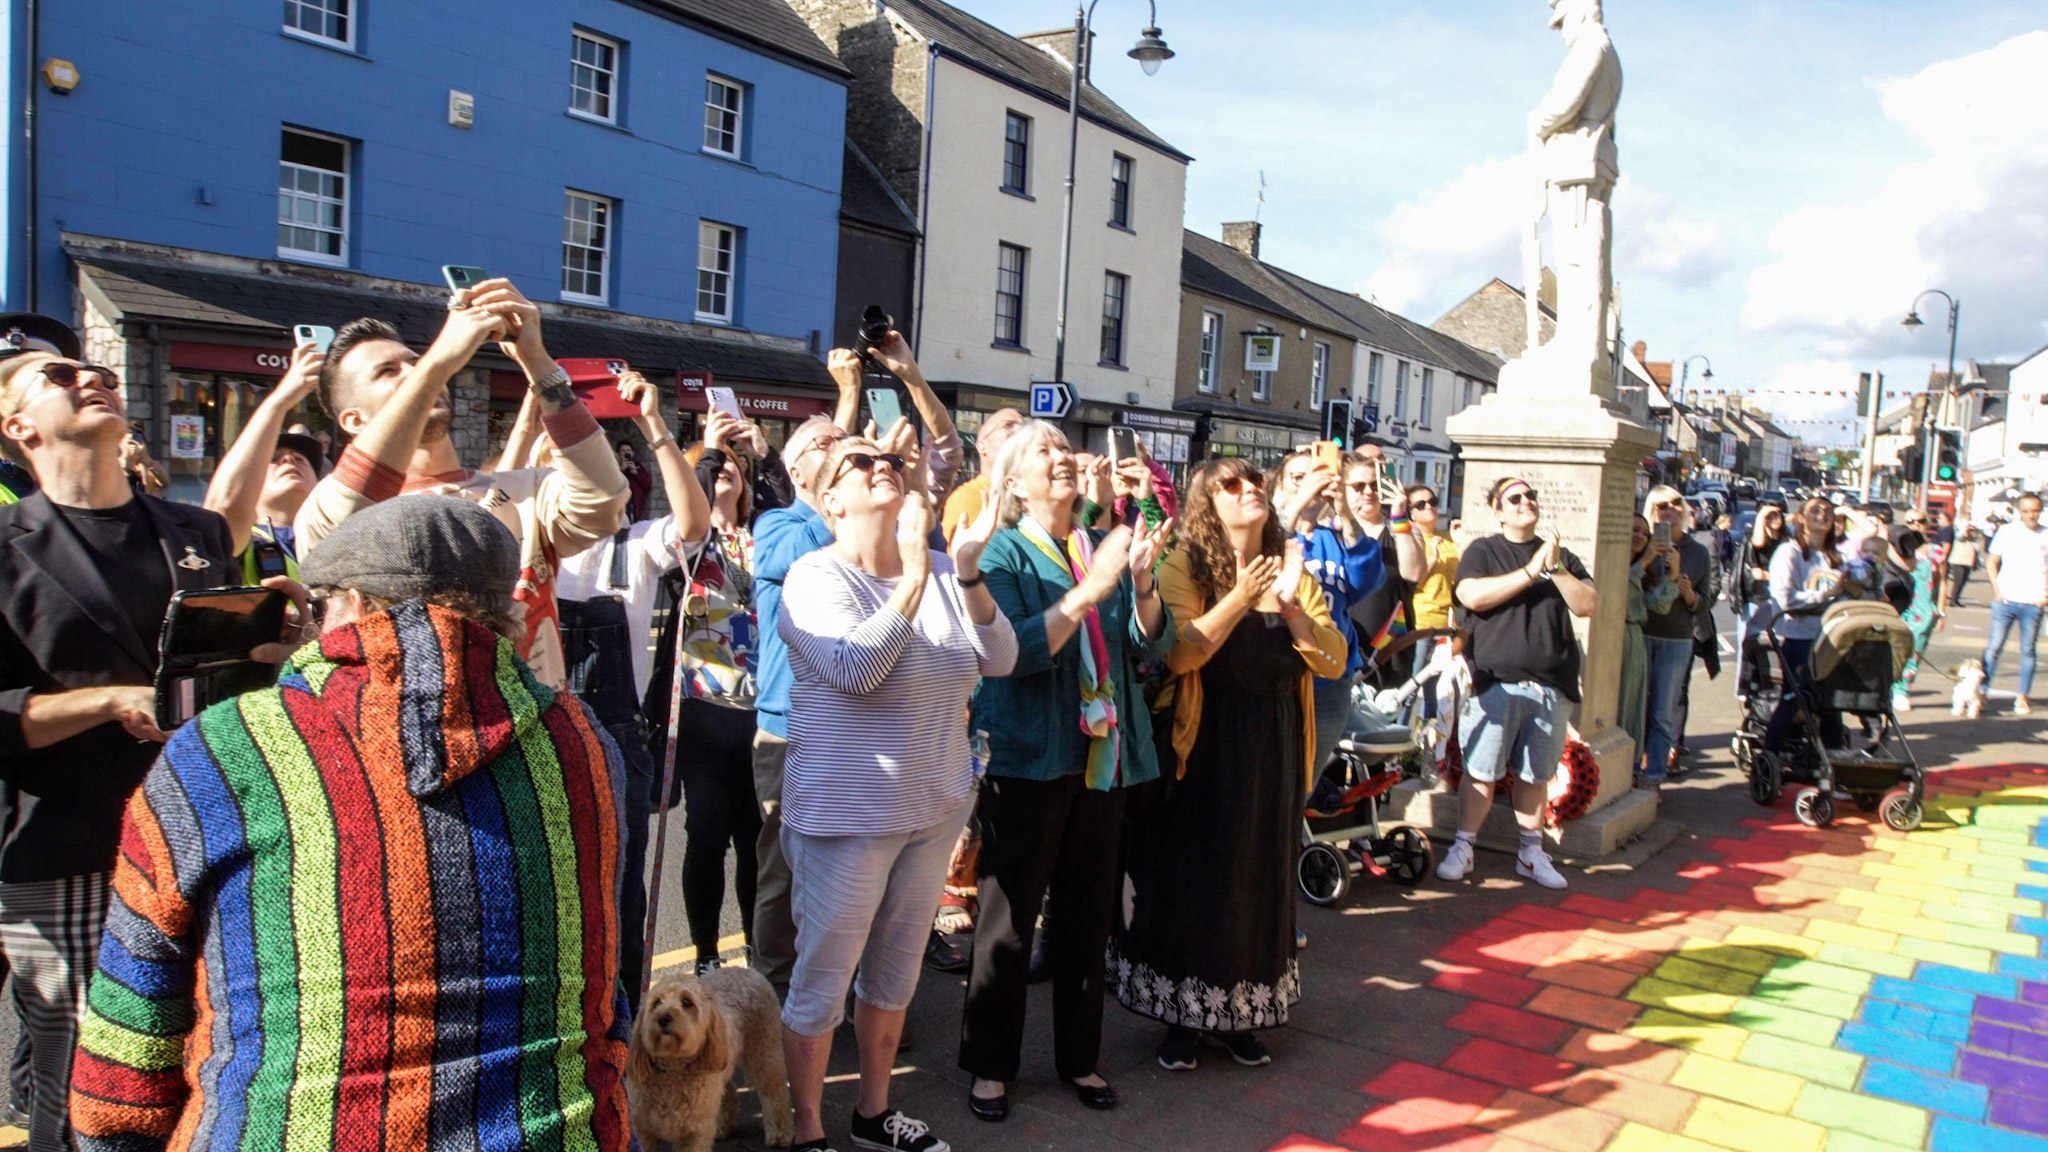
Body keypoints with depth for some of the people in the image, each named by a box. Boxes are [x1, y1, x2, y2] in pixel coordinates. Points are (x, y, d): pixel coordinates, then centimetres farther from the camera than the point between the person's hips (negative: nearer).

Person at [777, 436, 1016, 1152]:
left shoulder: (939, 573, 3)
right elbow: (856, 669, -29)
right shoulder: (814, 577, -12)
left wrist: (968, 572, -19)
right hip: (846, 815, -6)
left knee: (895, 973, 19)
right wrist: (916, 571, -29)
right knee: (823, 980, 6)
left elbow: (999, 660, -6)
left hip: (935, 809, 6)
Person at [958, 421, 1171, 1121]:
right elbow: (1015, 651, -20)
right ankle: (989, 1063, 20)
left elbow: (1152, 645, 3)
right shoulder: (1003, 554, -5)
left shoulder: (1105, 547, 9)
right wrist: (1090, 590, -26)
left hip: (1104, 759, 5)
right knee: (1009, 918, 4)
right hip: (1028, 756, -5)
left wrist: (1142, 581, -15)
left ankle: (1079, 1056, 29)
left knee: (1089, 914, 13)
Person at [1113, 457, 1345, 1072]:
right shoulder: (1185, 569, -8)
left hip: (1275, 752, 5)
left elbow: (1334, 660, -3)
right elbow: (1177, 654, -22)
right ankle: (1182, 1016, 23)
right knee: (1192, 879, 5)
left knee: (1260, 880, 13)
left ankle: (1242, 1015, 30)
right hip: (1206, 750, -4)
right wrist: (1239, 600, -27)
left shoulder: (1292, 571, 6)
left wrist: (1290, 605, -17)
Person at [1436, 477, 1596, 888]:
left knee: (1535, 776, 12)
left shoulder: (1561, 555, 15)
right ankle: (1462, 849, 8)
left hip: (1552, 686, 4)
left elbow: (1588, 606, 3)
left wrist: (1556, 570, -11)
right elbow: (1472, 595, -14)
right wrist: (1531, 571, -13)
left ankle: (1531, 853, 23)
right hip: (1495, 683, -3)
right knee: (1481, 773, -3)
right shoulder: (1484, 551, 5)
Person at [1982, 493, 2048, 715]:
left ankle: (2022, 697, 12)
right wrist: (1997, 590, -2)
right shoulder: (2007, 532, 3)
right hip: (2006, 600, -1)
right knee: (1994, 647, -1)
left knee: (2027, 651, 6)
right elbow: (1991, 562, 7)